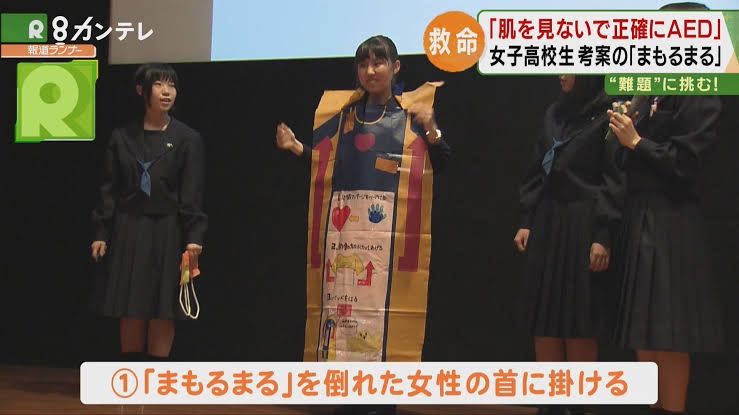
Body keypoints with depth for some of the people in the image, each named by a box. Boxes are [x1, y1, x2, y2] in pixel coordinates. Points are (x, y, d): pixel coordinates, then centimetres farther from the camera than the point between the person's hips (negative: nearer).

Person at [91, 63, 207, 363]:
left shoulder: (188, 139, 0)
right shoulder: (122, 138, 5)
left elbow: (192, 194, -4)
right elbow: (109, 190, 7)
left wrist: (194, 237, -13)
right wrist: (101, 233, 0)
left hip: (167, 233, -2)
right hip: (128, 231, 2)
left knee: (162, 314, -1)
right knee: (131, 315, 3)